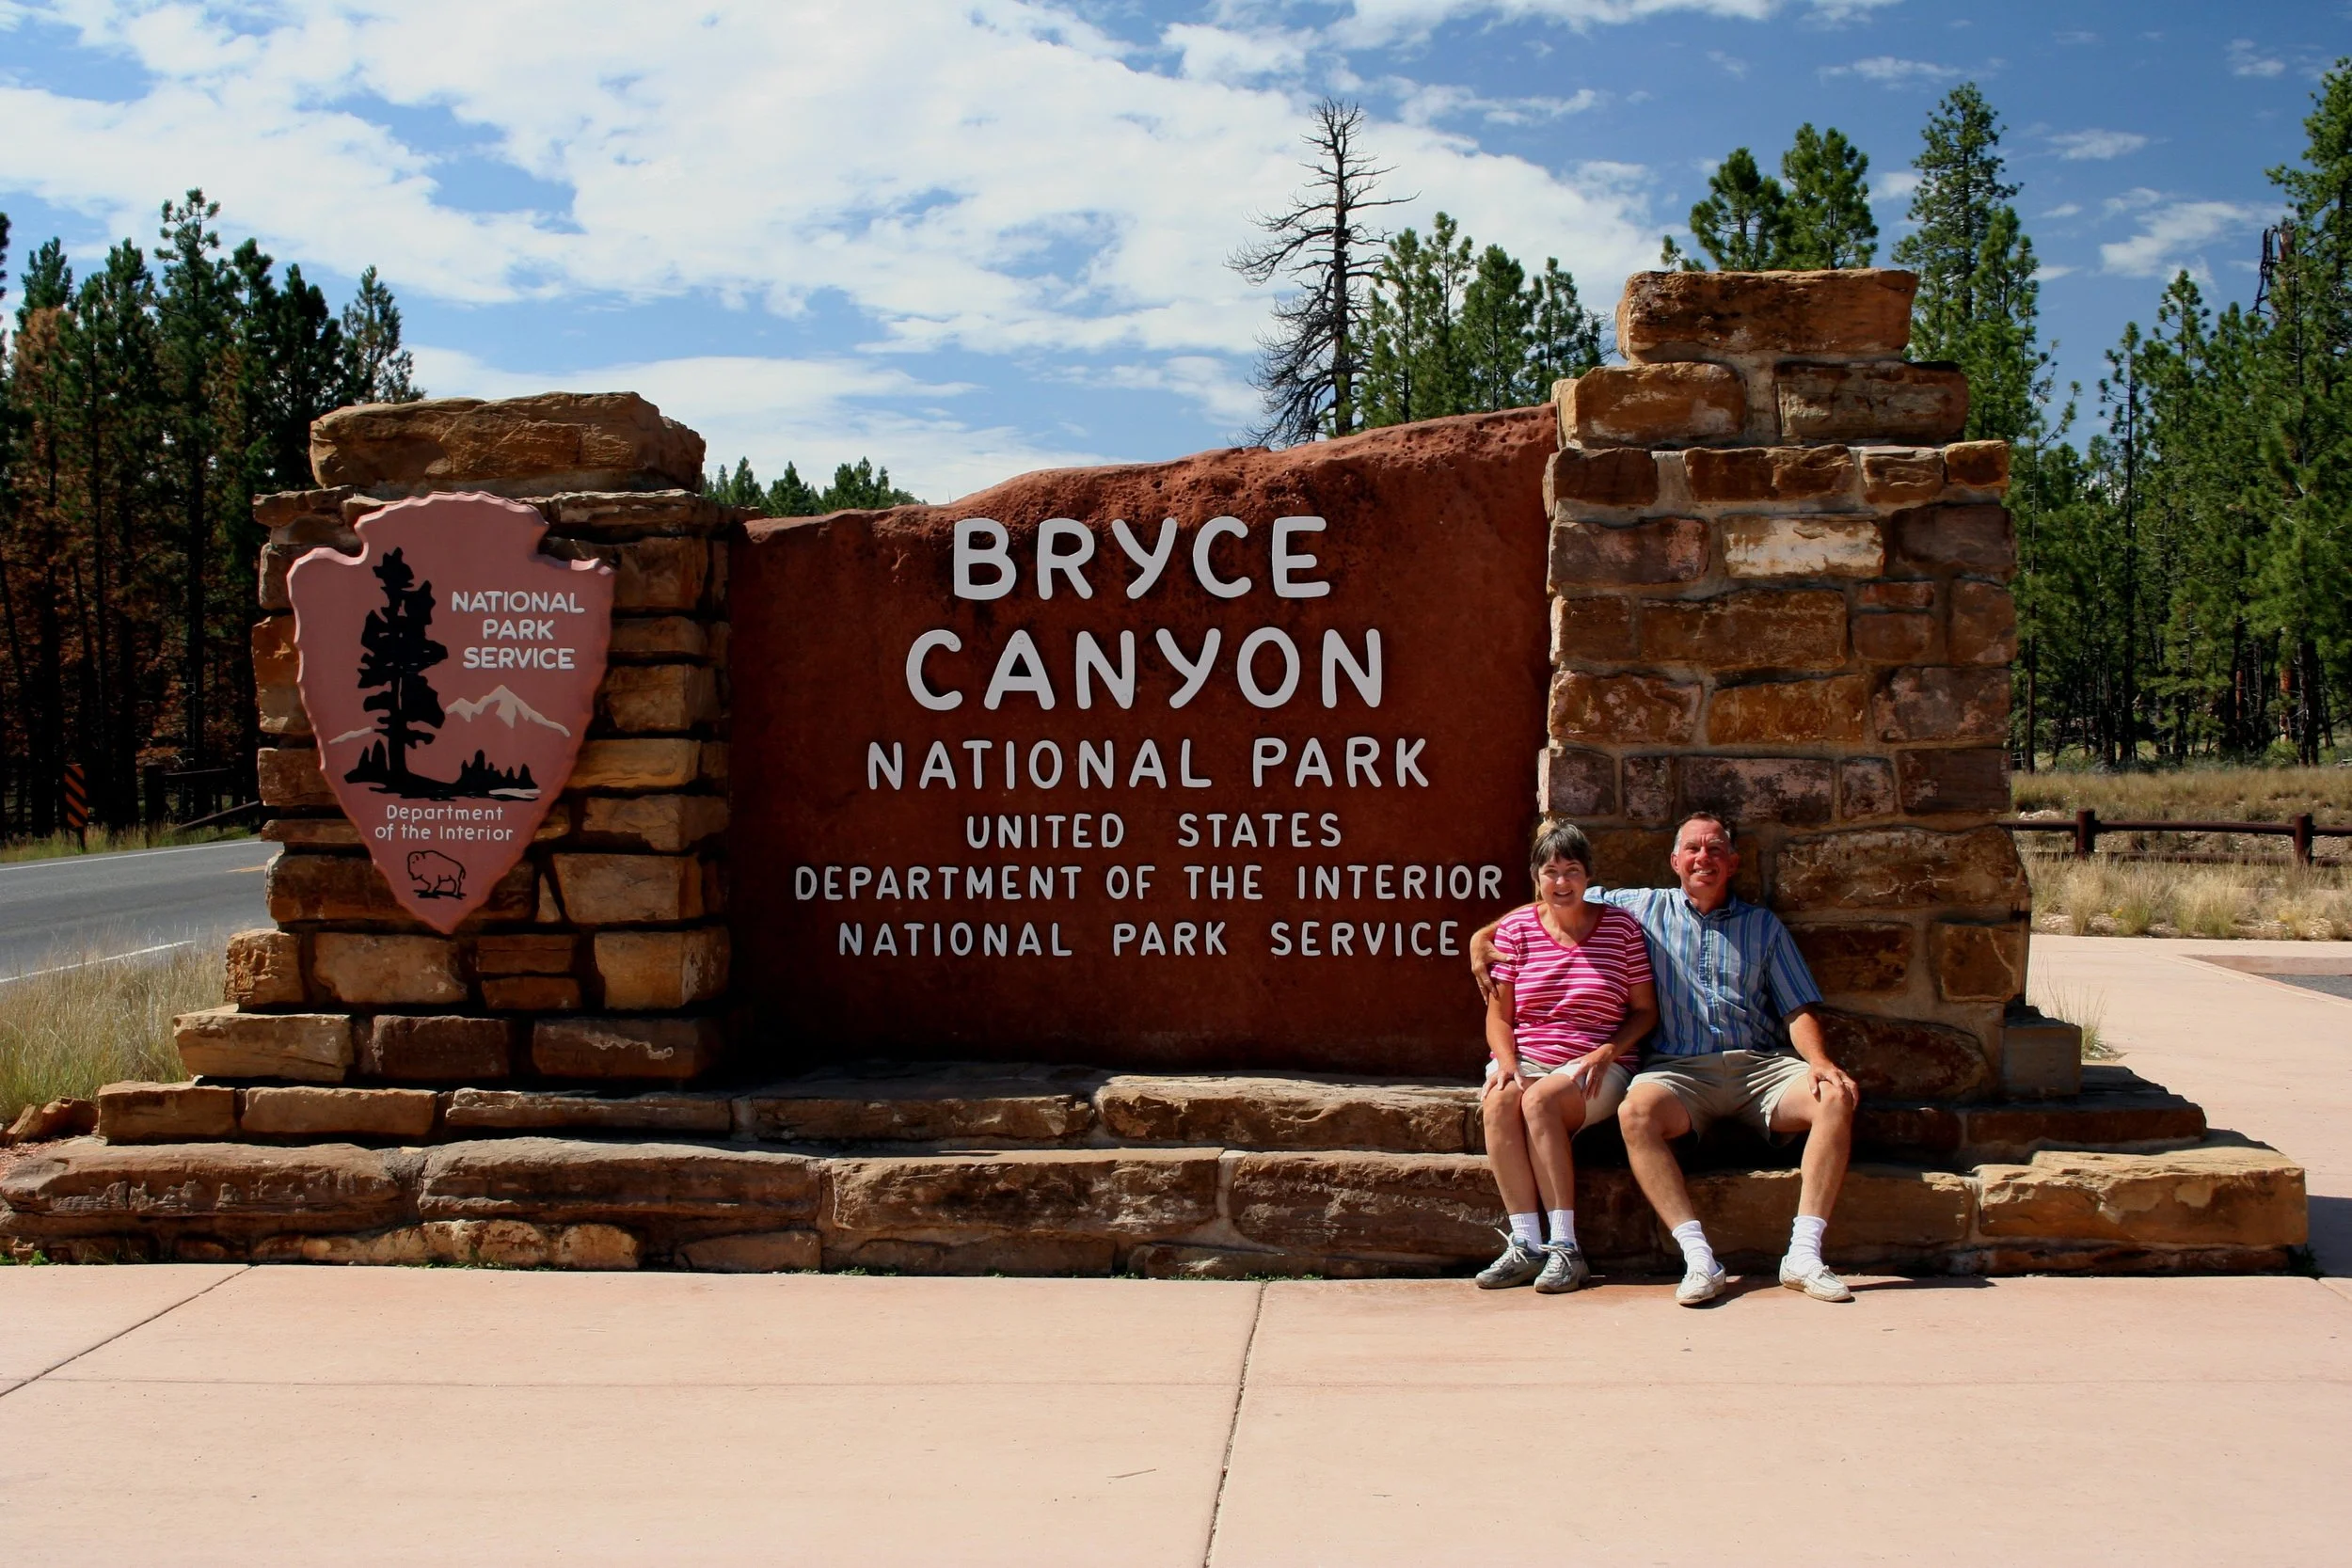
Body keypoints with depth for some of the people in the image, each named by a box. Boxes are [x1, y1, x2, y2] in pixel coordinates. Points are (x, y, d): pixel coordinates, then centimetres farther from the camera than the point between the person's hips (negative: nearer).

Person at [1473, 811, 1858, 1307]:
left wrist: (1819, 1061, -9)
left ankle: (1804, 1253, -29)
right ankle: (1698, 1257, -38)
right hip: (1678, 1069, -1)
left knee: (1837, 1097, -28)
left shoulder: (1764, 926, 19)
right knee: (1636, 1112, -35)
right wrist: (1483, 936, 10)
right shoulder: (1644, 907, 16)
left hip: (1759, 1064, 2)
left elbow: (1799, 1008, 12)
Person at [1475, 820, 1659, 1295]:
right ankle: (1525, 1243, -33)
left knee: (1540, 1099, -34)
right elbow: (1498, 1015, 6)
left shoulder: (1620, 926, 4)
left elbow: (1645, 1010, 6)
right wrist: (1506, 1063, -14)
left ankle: (1565, 1246, -31)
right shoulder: (1515, 928, 7)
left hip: (1596, 1068, -2)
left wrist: (1607, 1052, -12)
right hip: (1526, 1060, 2)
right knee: (1499, 1100, -33)